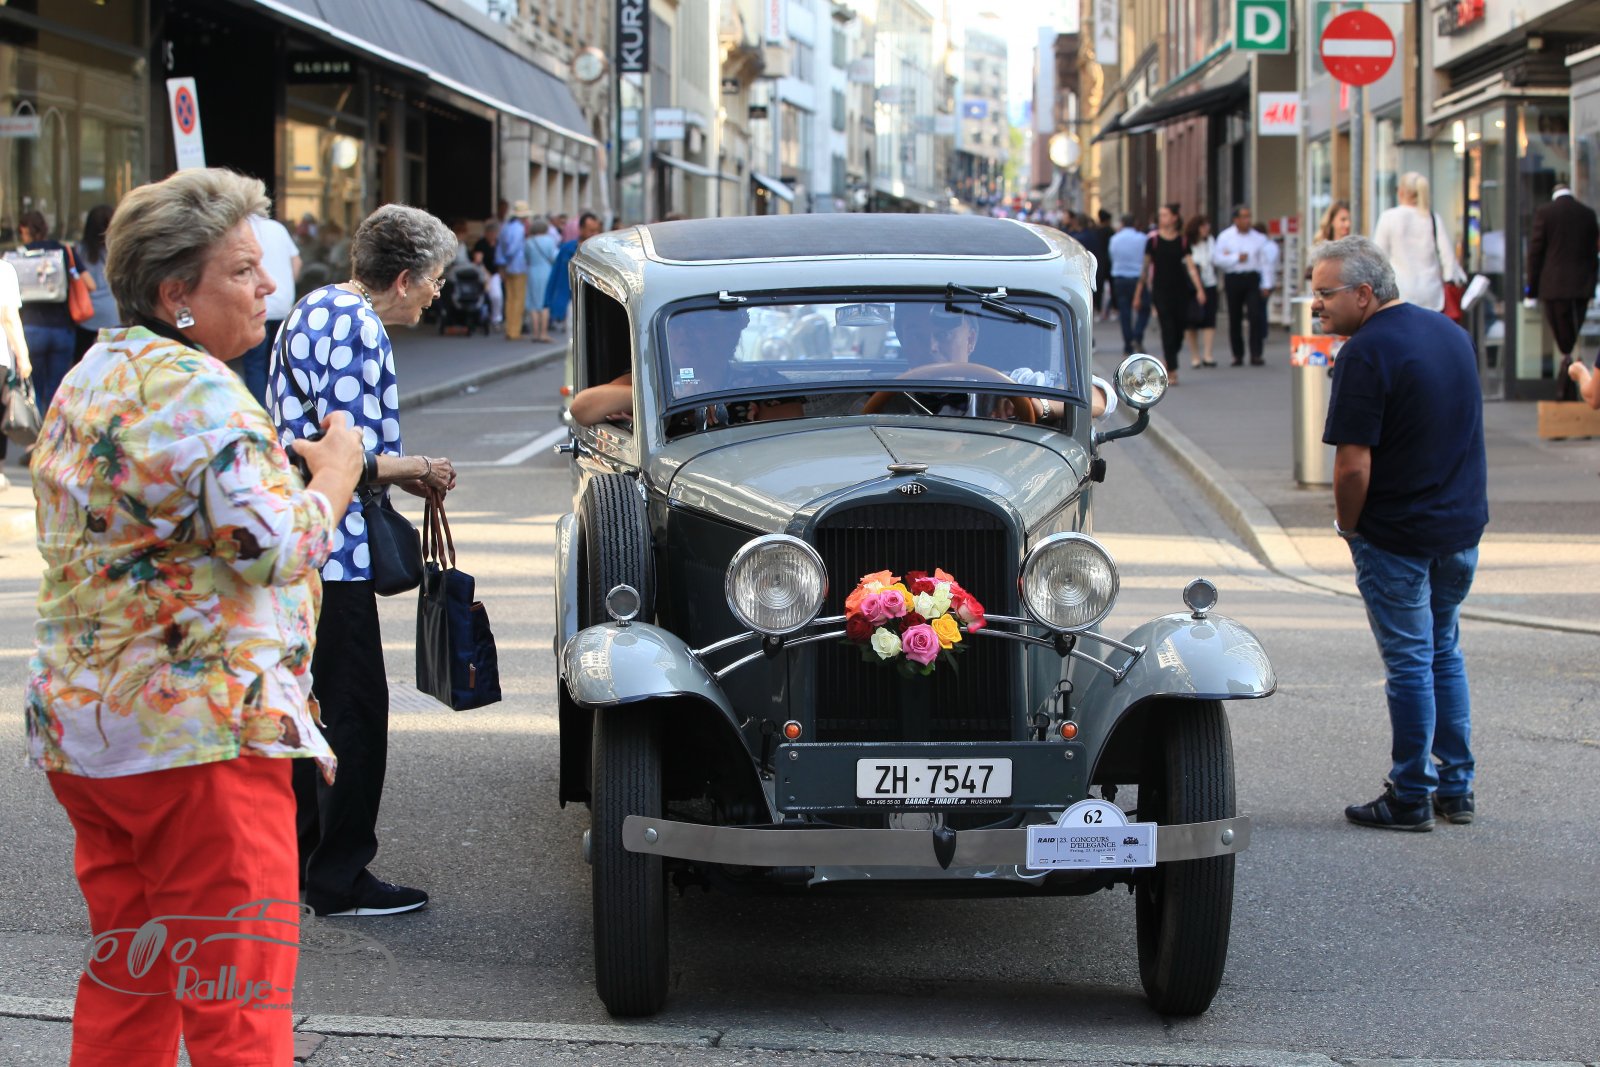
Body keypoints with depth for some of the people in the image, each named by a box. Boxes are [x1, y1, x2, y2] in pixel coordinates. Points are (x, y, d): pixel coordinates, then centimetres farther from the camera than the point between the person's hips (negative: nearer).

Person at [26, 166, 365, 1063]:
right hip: (199, 733, -10)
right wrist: (334, 473, -6)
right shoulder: (194, 387, -16)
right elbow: (272, 547, -22)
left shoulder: (90, 377, 15)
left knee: (125, 981, 17)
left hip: (81, 725, 10)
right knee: (238, 992, -6)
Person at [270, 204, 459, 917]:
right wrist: (421, 470, -7)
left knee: (314, 702, 18)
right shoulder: (359, 331, -18)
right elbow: (353, 459, -23)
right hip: (332, 555, -10)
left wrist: (403, 473, 13)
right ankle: (340, 881, 2)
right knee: (356, 713, -3)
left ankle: (301, 859, 26)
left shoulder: (315, 309, 13)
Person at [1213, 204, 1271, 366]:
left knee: (1256, 316, -11)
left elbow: (1264, 262, 7)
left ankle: (1256, 354, -9)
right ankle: (1238, 355, 14)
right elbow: (1219, 258, -4)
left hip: (1252, 279, 0)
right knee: (1235, 318, 5)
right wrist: (1237, 258, -11)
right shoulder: (1225, 236, 2)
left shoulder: (1258, 238, 6)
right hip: (1233, 279, 0)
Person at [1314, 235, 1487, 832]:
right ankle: (1456, 788, 23)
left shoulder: (1366, 354, -19)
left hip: (1398, 535, -8)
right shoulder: (1451, 333, 7)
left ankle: (1411, 798, 9)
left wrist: (1348, 524, -7)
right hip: (1464, 525, 8)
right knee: (1444, 654, 19)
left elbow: (1354, 464, -22)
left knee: (1410, 663, 1)